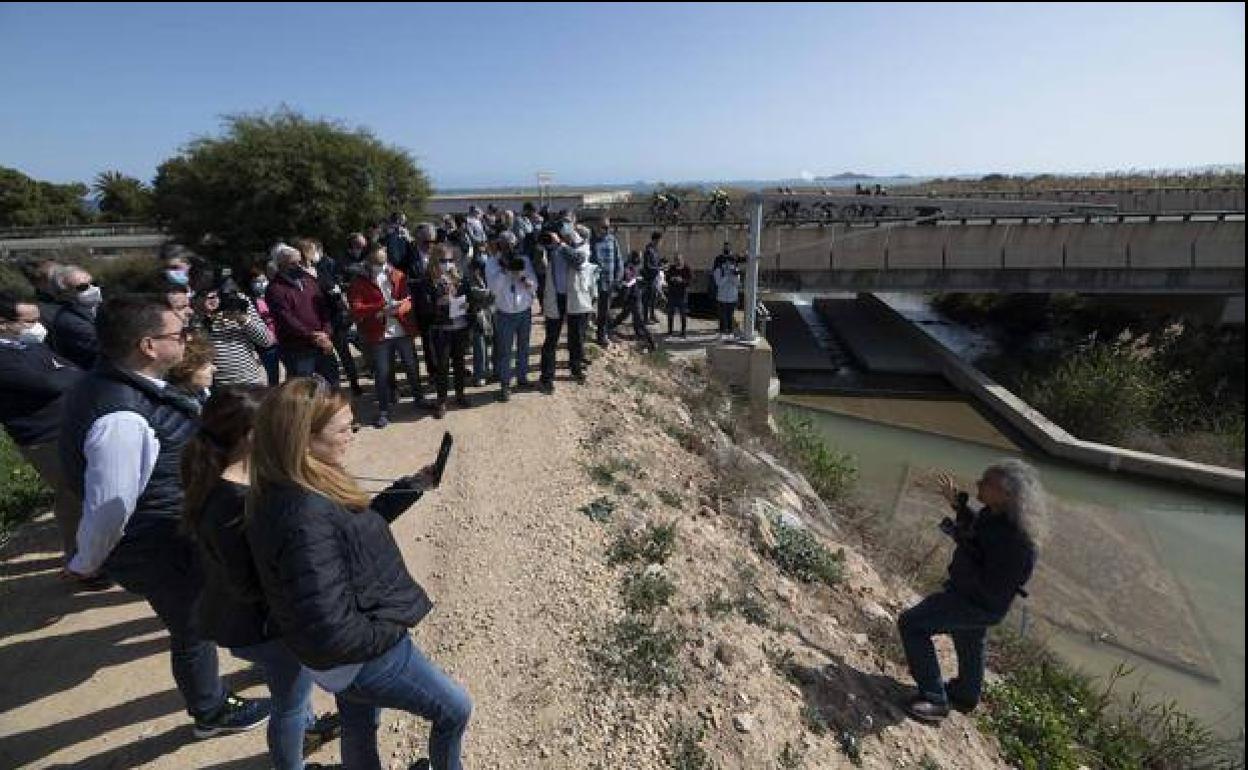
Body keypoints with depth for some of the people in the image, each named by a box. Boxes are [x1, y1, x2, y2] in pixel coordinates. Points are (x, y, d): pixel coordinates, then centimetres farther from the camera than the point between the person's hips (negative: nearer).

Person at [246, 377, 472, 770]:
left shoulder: (295, 494, -7)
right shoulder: (305, 519, -37)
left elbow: (360, 525, 9)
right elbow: (332, 632, -36)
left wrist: (414, 485, 1)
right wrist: (390, 632, -19)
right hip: (366, 656, -8)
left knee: (359, 730, 31)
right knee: (455, 710, 15)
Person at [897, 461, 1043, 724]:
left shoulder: (1016, 540, -37)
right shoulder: (996, 513, -12)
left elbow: (991, 589, -32)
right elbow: (977, 528, 12)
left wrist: (962, 543, -33)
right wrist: (957, 503, 4)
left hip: (979, 605, -9)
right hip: (970, 592, 9)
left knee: (911, 624, -9)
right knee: (970, 644, 30)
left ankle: (935, 699, 4)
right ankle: (966, 696, 57)